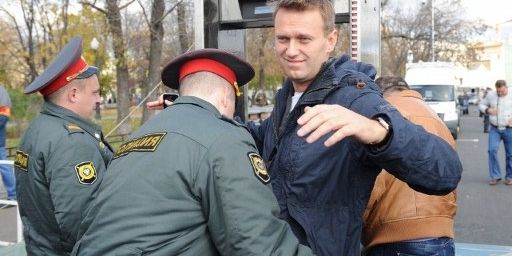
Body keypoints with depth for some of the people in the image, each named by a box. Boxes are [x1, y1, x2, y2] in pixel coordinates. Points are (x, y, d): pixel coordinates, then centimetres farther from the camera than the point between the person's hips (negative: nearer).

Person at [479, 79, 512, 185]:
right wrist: (487, 110, -6)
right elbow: (481, 105, 16)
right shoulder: (491, 95, 4)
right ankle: (495, 176, -2)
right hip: (494, 129, 1)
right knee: (492, 150, -11)